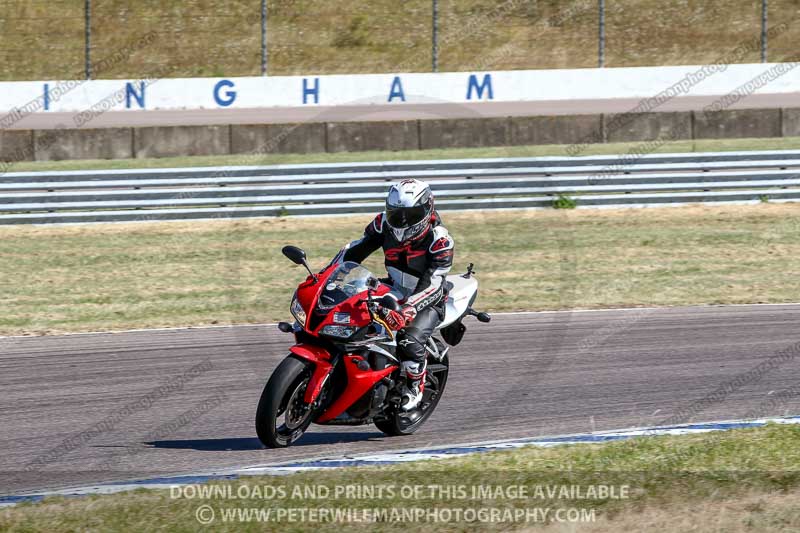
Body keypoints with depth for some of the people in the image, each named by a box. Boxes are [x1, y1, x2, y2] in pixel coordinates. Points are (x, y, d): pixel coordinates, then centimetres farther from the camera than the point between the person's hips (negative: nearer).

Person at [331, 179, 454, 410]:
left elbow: (432, 284, -33)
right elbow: (354, 250, 1)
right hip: (394, 291, 6)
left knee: (410, 341, -31)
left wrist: (406, 311, -48)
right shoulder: (384, 225, -10)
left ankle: (415, 387, -3)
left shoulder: (439, 239, -26)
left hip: (428, 300, -6)